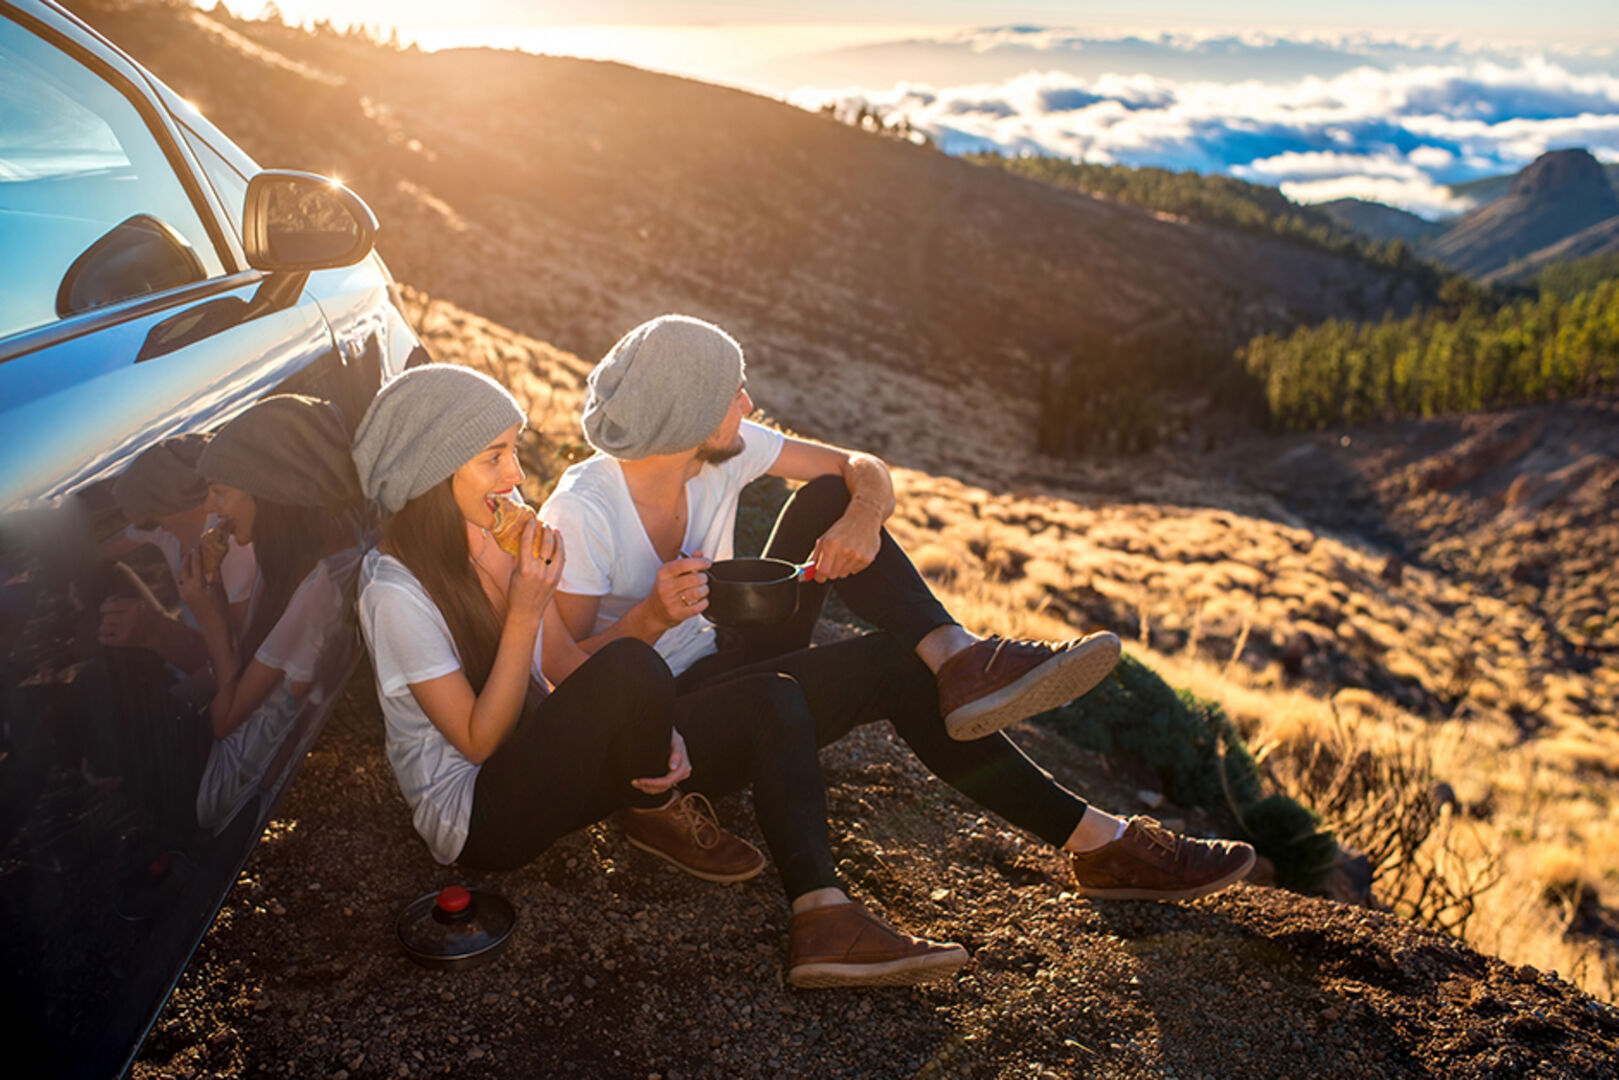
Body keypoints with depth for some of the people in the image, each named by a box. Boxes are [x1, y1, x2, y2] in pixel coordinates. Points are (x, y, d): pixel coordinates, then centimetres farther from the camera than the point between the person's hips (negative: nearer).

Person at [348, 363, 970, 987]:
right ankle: (656, 814, -4)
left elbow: (563, 663, 6)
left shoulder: (506, 530, 2)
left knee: (772, 701, -8)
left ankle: (822, 920, -22)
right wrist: (524, 610, -28)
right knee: (631, 666, -36)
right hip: (476, 816, -8)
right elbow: (479, 741, -18)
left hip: (540, 760, 8)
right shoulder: (396, 590, -20)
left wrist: (654, 731, -12)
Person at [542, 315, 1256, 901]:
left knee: (827, 500, -15)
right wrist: (651, 618, -37)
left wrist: (863, 514, -28)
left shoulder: (722, 451, -6)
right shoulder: (581, 512, -22)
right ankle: (1100, 842, -21)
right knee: (895, 670, -26)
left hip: (727, 665, 7)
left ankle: (958, 658, -33)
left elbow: (862, 469, -4)